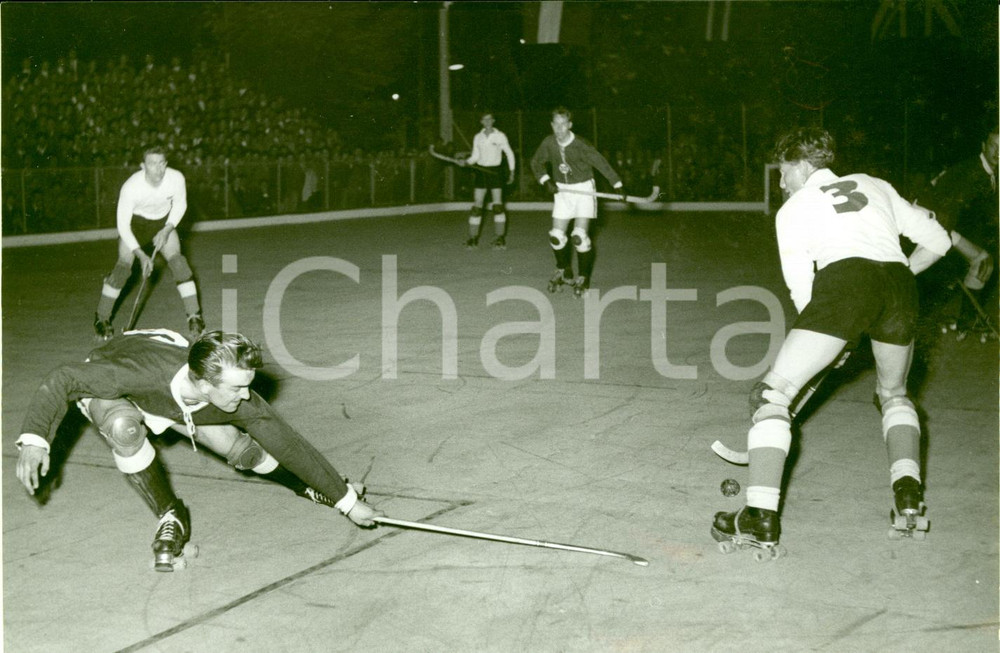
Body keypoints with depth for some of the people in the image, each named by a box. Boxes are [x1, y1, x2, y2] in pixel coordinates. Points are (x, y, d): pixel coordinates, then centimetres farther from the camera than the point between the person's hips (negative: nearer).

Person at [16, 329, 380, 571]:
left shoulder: (240, 402, -32)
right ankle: (170, 517, -15)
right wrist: (34, 437, -47)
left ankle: (307, 486, 23)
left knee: (242, 450, -9)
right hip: (109, 389, -3)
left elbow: (288, 444, -22)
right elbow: (65, 378, -35)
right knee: (125, 427, -38)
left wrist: (348, 502, -17)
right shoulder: (142, 371, -46)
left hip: (180, 402, 3)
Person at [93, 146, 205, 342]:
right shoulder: (131, 186, -33)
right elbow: (123, 225, -25)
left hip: (164, 222, 2)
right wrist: (140, 254, -30)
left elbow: (180, 204, -4)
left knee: (178, 261, -13)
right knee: (123, 265, -12)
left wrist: (167, 230, -16)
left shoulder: (176, 178, -27)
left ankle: (195, 317, -5)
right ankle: (101, 319, 4)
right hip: (134, 222, -2)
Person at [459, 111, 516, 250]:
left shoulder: (500, 136, 0)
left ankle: (500, 238, -1)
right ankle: (473, 238, 3)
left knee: (498, 205, -6)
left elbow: (509, 153, 6)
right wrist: (465, 162, -8)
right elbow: (475, 156, 11)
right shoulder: (477, 137, 8)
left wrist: (511, 171, 2)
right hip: (481, 171, 3)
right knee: (477, 205, -2)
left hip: (495, 171, -3)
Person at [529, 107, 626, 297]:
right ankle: (564, 273, 24)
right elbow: (536, 162, 8)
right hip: (562, 191, 4)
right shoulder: (548, 143, -8)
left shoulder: (580, 145, -21)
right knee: (556, 236, 1)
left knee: (579, 236, -14)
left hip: (584, 189, -4)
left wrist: (618, 186, -14)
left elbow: (601, 163, -14)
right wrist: (546, 181, -7)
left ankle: (583, 278, 1)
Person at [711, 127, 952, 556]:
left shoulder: (793, 208, 19)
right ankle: (908, 493, 14)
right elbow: (936, 240, 28)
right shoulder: (875, 186, 30)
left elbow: (802, 291, 11)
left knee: (773, 393, 2)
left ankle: (761, 519, -9)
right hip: (899, 284, 5)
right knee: (893, 393, 31)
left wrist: (834, 337, 23)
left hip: (843, 283, -5)